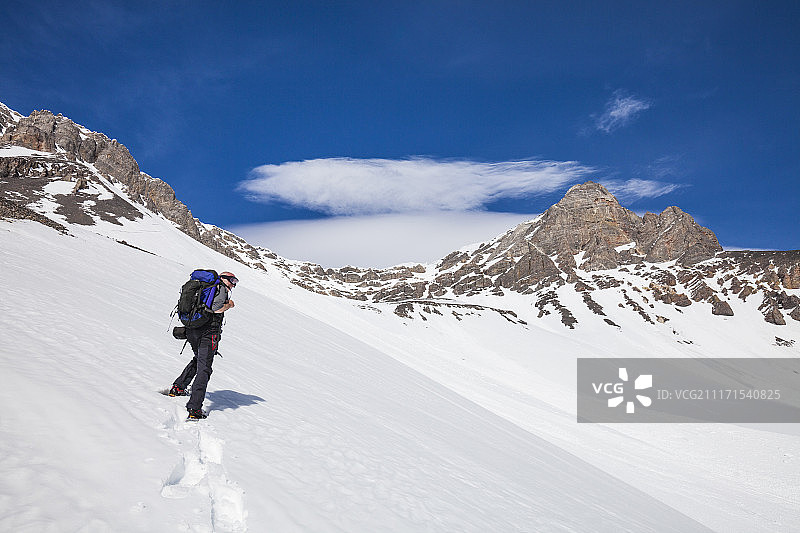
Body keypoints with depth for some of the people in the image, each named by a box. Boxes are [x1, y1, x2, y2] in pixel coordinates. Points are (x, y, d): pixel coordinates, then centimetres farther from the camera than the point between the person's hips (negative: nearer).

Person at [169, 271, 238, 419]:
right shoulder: (221, 288, -3)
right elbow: (216, 308, -19)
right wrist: (229, 305, -2)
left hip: (191, 331, 8)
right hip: (208, 332, -8)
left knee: (198, 359, 31)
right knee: (204, 369, -7)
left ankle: (177, 388, 35)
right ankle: (194, 408, -13)